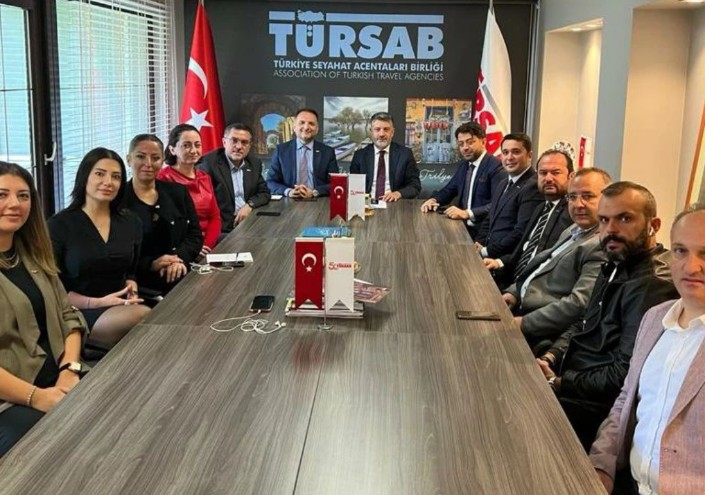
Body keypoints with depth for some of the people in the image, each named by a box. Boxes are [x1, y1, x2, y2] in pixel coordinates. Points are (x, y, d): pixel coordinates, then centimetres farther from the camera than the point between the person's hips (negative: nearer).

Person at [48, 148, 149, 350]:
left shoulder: (131, 223, 10)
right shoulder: (59, 224, -4)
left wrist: (131, 289, -3)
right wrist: (96, 303, -17)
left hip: (121, 310, 4)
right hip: (77, 315, -4)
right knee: (145, 317, -33)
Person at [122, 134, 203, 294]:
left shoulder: (178, 192, 13)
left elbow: (195, 234, 10)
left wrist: (180, 258, -9)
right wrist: (150, 264, -18)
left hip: (181, 279, 5)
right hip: (139, 285, -5)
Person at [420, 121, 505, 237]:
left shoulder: (496, 166, -12)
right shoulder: (463, 165, 13)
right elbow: (449, 190, 22)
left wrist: (467, 213, -31)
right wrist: (433, 200, 1)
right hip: (463, 226, 7)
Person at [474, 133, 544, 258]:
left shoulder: (533, 187, -15)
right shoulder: (503, 185, 16)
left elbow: (522, 232, -21)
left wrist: (487, 251, -15)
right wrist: (478, 245, 3)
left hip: (508, 258, -8)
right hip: (488, 254, 8)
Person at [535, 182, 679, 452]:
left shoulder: (653, 285, -23)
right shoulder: (616, 266, 10)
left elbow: (626, 377, -26)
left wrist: (558, 383, -16)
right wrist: (549, 359, -2)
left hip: (595, 404, -9)